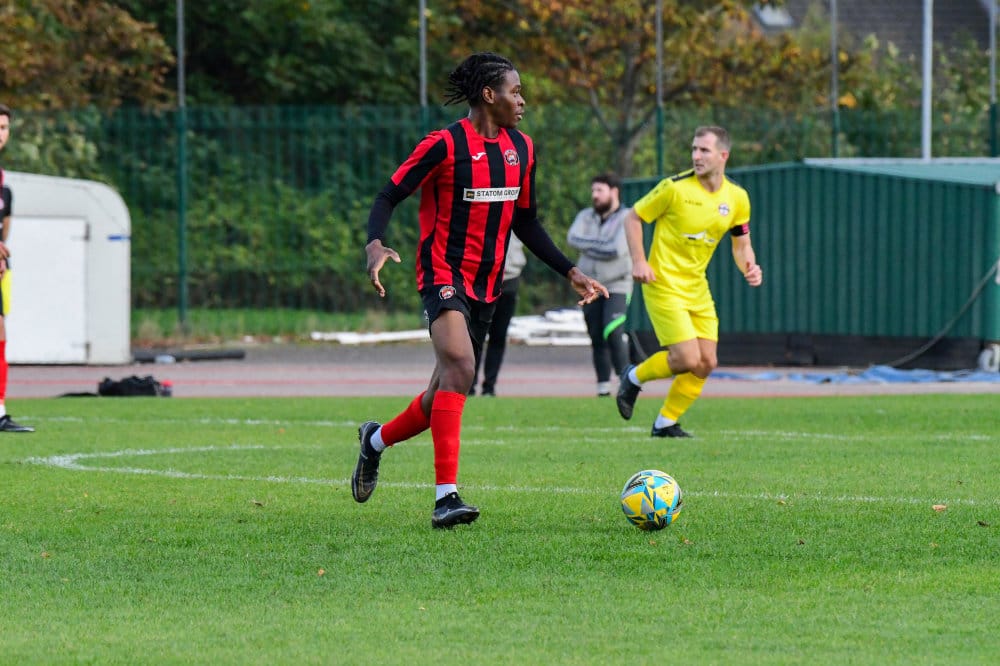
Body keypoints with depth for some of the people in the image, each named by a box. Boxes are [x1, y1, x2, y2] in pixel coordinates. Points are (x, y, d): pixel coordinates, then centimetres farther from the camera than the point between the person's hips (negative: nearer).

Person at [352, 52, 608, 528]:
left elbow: (524, 222, 21)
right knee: (459, 365, -27)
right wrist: (375, 244, -28)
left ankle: (376, 440, 39)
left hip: (486, 287, 7)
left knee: (448, 392, 9)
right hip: (443, 274, -7)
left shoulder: (520, 149, 11)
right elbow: (389, 196, -9)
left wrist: (569, 272, 16)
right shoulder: (446, 144, -11)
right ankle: (446, 497, -30)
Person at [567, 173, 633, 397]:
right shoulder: (586, 216, 12)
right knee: (597, 338, 5)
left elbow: (618, 249, -18)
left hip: (617, 286, -5)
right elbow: (573, 237, -7)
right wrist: (602, 244, -14)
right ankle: (603, 386, 12)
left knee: (613, 332, -21)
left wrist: (588, 247, -7)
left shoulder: (626, 218, -4)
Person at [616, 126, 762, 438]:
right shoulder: (676, 187, -13)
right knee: (687, 359, -16)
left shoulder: (737, 198, 3)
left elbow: (741, 243, 14)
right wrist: (638, 260, -15)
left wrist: (749, 267, -8)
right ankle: (634, 378, 12)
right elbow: (633, 217, -4)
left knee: (706, 363, 0)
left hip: (697, 289, 6)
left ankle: (665, 423, 16)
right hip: (664, 285, -6)